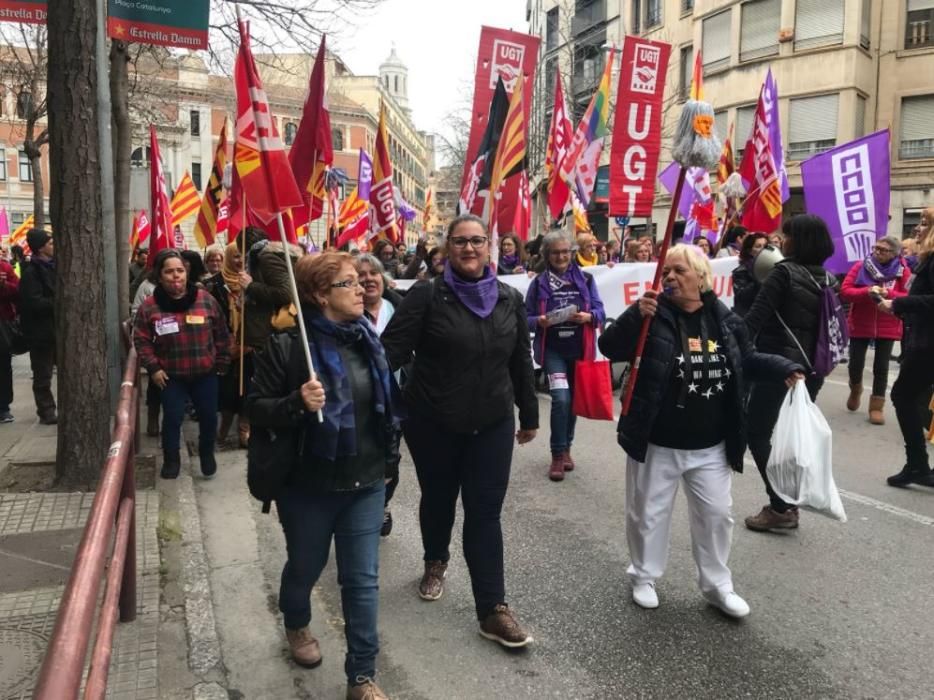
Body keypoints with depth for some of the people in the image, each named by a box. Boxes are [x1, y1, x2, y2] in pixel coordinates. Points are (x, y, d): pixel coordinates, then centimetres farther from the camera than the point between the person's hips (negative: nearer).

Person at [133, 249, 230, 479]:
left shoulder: (206, 300, -5)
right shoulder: (150, 306, -8)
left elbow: (221, 335, 2)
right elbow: (141, 339, 0)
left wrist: (222, 363, 3)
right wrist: (153, 368, -7)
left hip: (205, 373, 1)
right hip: (171, 376, -1)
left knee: (209, 416, 9)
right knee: (172, 418, 3)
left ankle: (207, 453, 35)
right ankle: (171, 458, 25)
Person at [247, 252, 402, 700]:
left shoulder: (367, 338, 3)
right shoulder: (287, 345, -15)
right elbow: (256, 410, -14)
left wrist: (388, 457, 15)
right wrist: (297, 404, -32)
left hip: (366, 482, 4)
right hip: (308, 484, -3)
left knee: (363, 580, 5)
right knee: (305, 567, 19)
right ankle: (297, 627, 50)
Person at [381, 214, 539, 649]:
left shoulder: (510, 300, 3)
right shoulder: (426, 296, -9)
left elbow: (521, 362, 9)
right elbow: (392, 349, -15)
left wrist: (529, 414, 15)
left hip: (492, 424, 2)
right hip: (433, 423, -1)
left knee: (486, 513, 1)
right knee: (438, 499, 18)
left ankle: (493, 609, 8)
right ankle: (435, 561, 48)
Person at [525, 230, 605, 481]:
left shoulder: (585, 279, 2)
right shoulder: (539, 283, 1)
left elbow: (600, 312, 0)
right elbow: (526, 318, 1)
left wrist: (588, 317, -20)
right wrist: (540, 321, -20)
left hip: (579, 349, 2)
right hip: (552, 350, -2)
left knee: (574, 399, 11)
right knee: (561, 398, -15)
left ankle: (566, 449, 30)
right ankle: (557, 455, -2)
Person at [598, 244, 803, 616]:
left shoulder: (723, 318, 0)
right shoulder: (653, 315, -11)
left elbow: (748, 360, 15)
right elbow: (610, 348, -20)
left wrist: (785, 369, 0)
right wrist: (636, 316, -35)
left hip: (711, 446, 3)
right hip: (657, 443, -3)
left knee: (716, 514, 15)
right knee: (648, 513, 11)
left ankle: (717, 584, 33)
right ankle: (643, 577, 32)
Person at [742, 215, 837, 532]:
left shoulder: (784, 272, -12)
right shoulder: (829, 279, 9)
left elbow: (755, 317, -18)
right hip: (810, 368, 8)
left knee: (758, 433, 1)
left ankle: (780, 508, -1)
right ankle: (789, 504, 22)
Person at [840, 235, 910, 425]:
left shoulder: (903, 271, -4)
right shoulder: (860, 267, -4)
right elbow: (844, 292, -9)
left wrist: (889, 294, -23)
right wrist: (866, 291, -24)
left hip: (887, 327, 0)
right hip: (860, 325, 1)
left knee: (881, 367, 3)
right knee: (855, 364, 6)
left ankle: (876, 406, 12)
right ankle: (855, 389, 37)